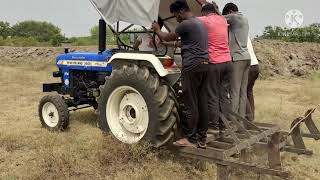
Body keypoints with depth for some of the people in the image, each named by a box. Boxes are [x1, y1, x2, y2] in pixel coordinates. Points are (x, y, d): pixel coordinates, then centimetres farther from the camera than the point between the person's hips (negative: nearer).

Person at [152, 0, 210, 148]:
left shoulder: (186, 24, -8)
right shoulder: (200, 23, 20)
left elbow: (167, 38, 3)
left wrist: (157, 30, 19)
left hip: (192, 66, -9)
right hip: (204, 64, 9)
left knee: (191, 104, -4)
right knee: (202, 102, 8)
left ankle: (190, 139, 2)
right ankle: (202, 139, 13)